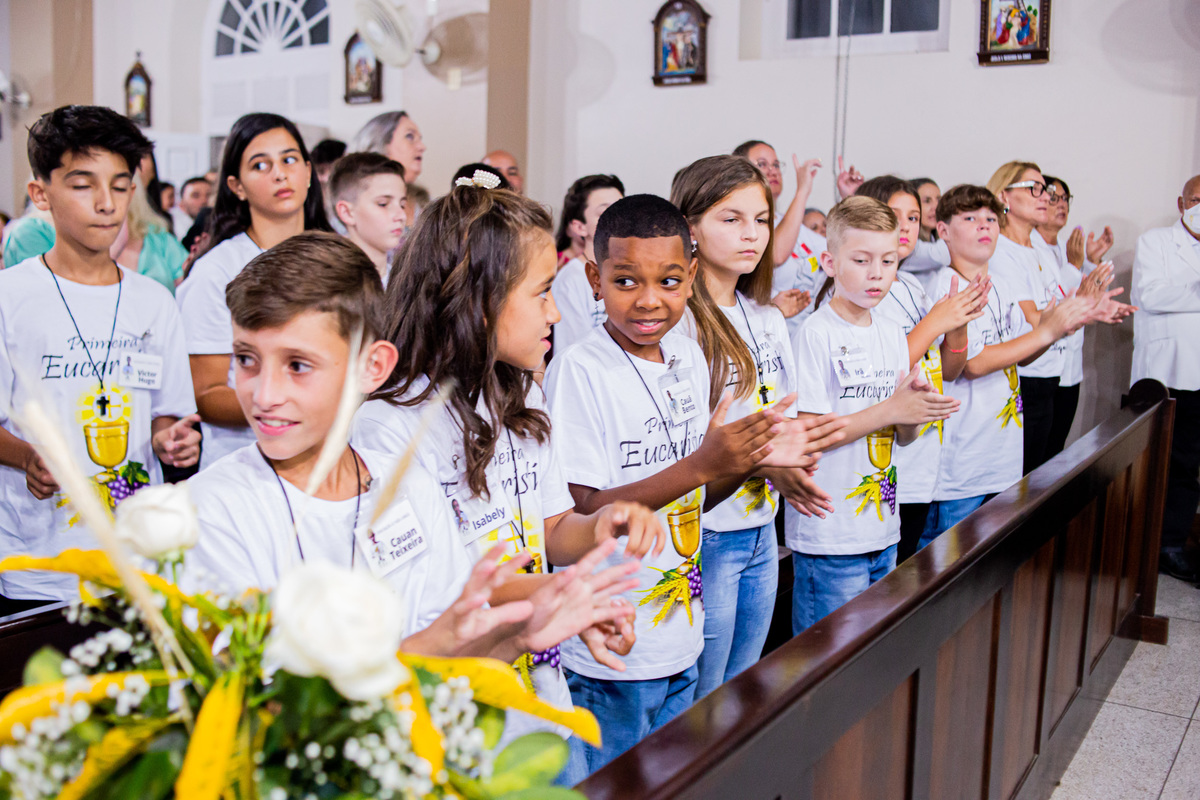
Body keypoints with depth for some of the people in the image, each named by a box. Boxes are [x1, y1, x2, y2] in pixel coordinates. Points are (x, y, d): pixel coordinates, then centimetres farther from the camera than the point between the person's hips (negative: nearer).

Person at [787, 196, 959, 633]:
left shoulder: (893, 334, 9)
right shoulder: (815, 334, -13)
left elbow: (903, 436, 13)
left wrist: (916, 408, -10)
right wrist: (892, 409, -17)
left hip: (883, 529, 7)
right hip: (829, 535, -7)